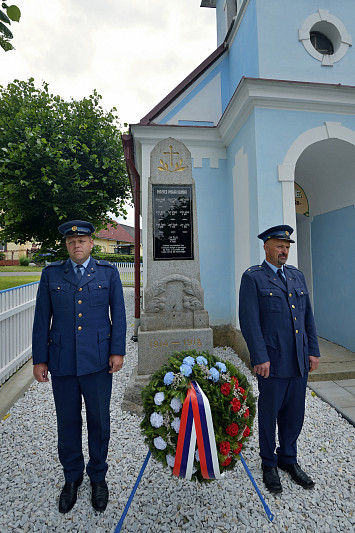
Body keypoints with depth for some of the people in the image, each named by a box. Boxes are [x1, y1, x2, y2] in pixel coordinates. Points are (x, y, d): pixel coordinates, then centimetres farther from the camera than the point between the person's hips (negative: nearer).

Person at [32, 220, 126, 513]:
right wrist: (39, 359, 3)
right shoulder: (51, 274, 4)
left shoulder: (108, 272, 1)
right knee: (67, 422, 17)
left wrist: (117, 351, -6)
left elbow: (118, 313, -1)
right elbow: (42, 319, 5)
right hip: (62, 361, 1)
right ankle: (72, 476, 43)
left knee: (99, 421, 13)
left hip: (98, 361, -1)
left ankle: (98, 476, 39)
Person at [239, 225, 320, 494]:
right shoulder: (253, 277, -9)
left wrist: (313, 350, 8)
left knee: (294, 414, 19)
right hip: (272, 361, -5)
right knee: (269, 414, 13)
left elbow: (308, 315, 12)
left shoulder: (297, 275, 11)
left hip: (299, 360, 6)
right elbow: (249, 320, -14)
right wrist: (260, 358, -16)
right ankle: (269, 463, 37)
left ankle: (288, 459, 43)